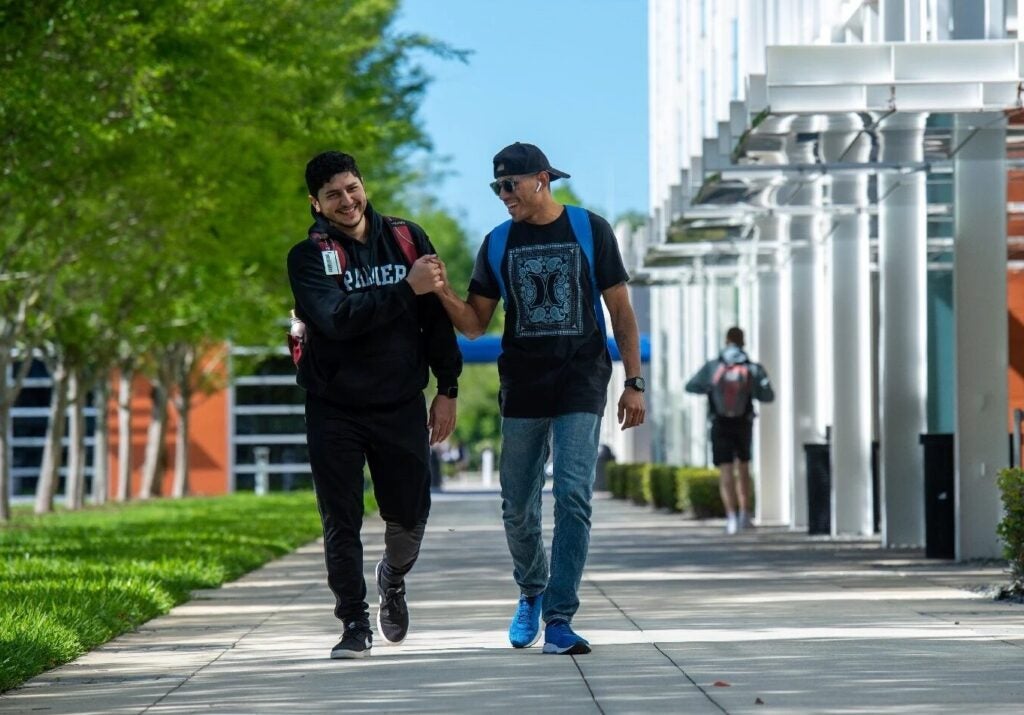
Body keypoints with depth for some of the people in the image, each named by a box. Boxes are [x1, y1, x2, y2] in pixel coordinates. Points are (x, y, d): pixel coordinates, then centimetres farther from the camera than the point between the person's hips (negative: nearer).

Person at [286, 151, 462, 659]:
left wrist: (447, 389, 5)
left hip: (401, 406, 2)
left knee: (410, 514, 6)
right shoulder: (309, 256, -5)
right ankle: (354, 624, 10)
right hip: (335, 410, -2)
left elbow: (437, 317, 9)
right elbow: (338, 317, -22)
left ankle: (393, 577, 38)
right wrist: (406, 289, -24)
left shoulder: (406, 239, 5)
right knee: (341, 523, -1)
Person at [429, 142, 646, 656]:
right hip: (522, 387, 3)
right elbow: (474, 325, 10)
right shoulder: (497, 243, 9)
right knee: (517, 506, 5)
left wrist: (634, 382, -1)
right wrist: (443, 291, -10)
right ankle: (531, 592, 31)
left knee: (574, 494, -14)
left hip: (581, 384, -3)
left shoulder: (590, 230, 2)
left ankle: (559, 618, -13)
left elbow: (621, 311, 5)